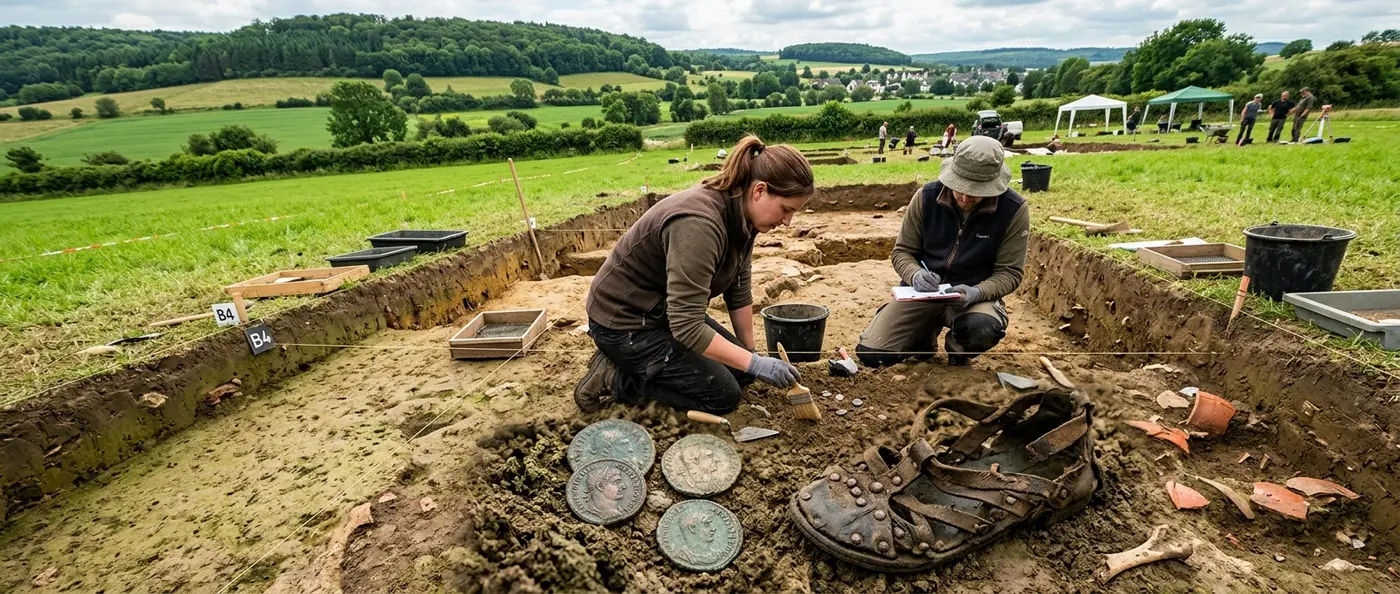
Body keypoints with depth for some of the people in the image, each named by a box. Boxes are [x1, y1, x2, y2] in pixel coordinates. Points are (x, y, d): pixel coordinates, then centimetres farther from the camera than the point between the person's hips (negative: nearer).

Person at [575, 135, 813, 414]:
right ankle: (616, 379, 1)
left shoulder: (740, 216, -5)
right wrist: (754, 363, -27)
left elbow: (739, 292, 4)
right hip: (625, 322, -9)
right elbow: (687, 328, -33)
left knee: (740, 371, 10)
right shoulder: (698, 223, -34)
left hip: (669, 311, 9)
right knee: (722, 395, -8)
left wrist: (751, 355, 10)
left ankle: (637, 365, 15)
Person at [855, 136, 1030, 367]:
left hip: (972, 293, -1)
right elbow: (902, 251, -1)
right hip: (922, 290, 2)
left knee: (982, 330, -39)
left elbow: (1009, 271, -7)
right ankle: (923, 335, 20)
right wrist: (915, 275, -24)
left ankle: (958, 348, 2)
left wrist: (977, 293, -28)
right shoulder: (926, 196, -10)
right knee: (870, 353, -14)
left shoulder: (1013, 209, -13)